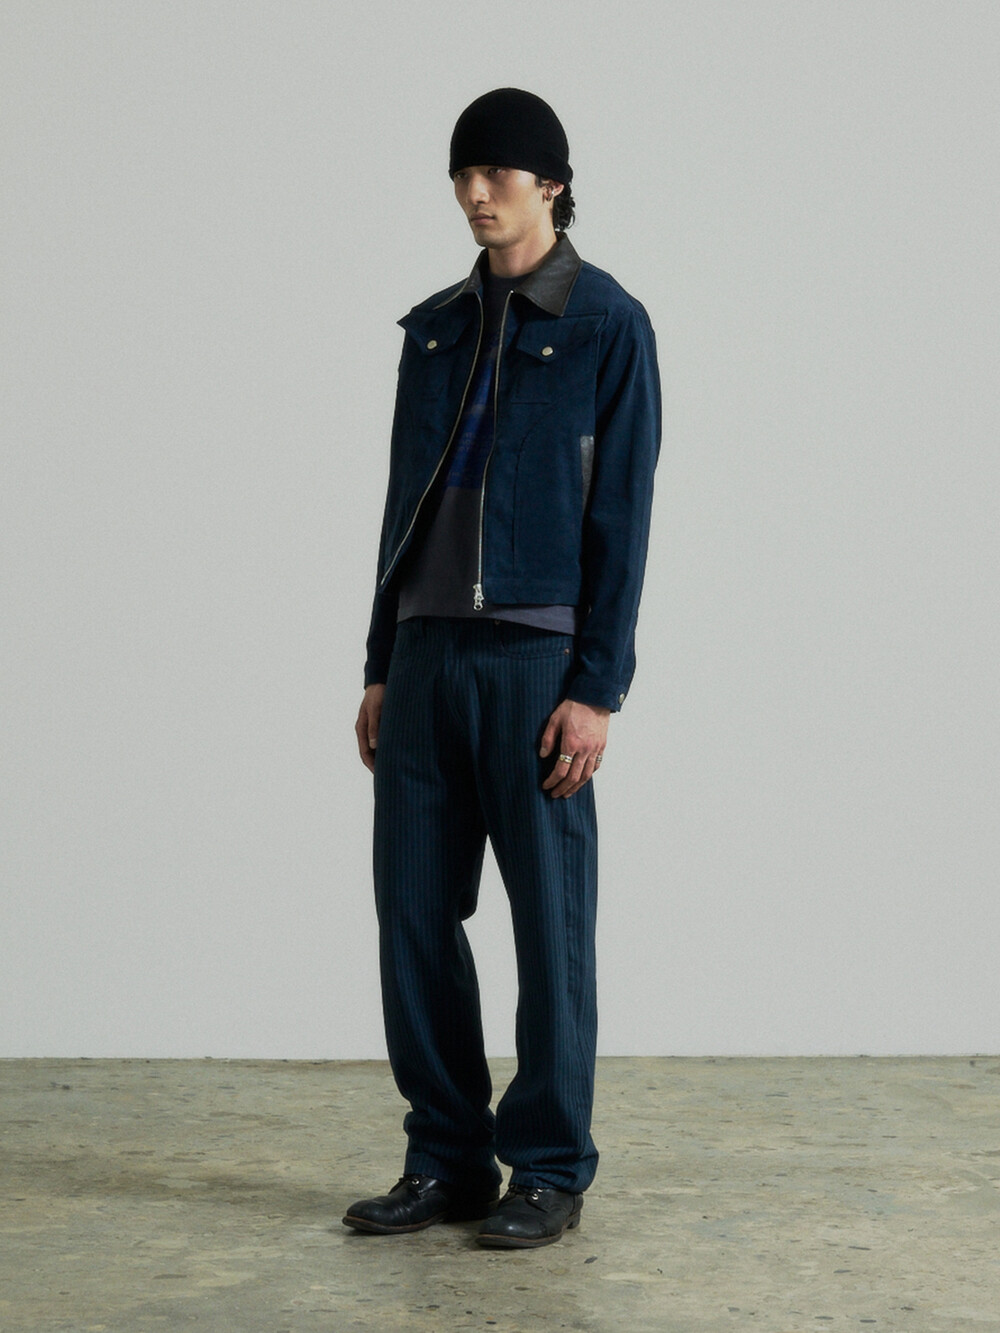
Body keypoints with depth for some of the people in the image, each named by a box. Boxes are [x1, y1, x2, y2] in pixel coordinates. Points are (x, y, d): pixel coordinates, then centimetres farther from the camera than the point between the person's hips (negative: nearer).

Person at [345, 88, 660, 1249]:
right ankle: (447, 1160, 16)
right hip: (429, 650, 6)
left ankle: (550, 1172, 11)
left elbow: (620, 515, -7)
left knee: (549, 914, 1)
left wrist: (595, 688, -12)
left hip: (539, 654, -5)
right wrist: (381, 667, 12)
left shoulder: (607, 326, -3)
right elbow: (406, 499, 16)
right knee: (414, 906, 5)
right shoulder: (435, 329, 14)